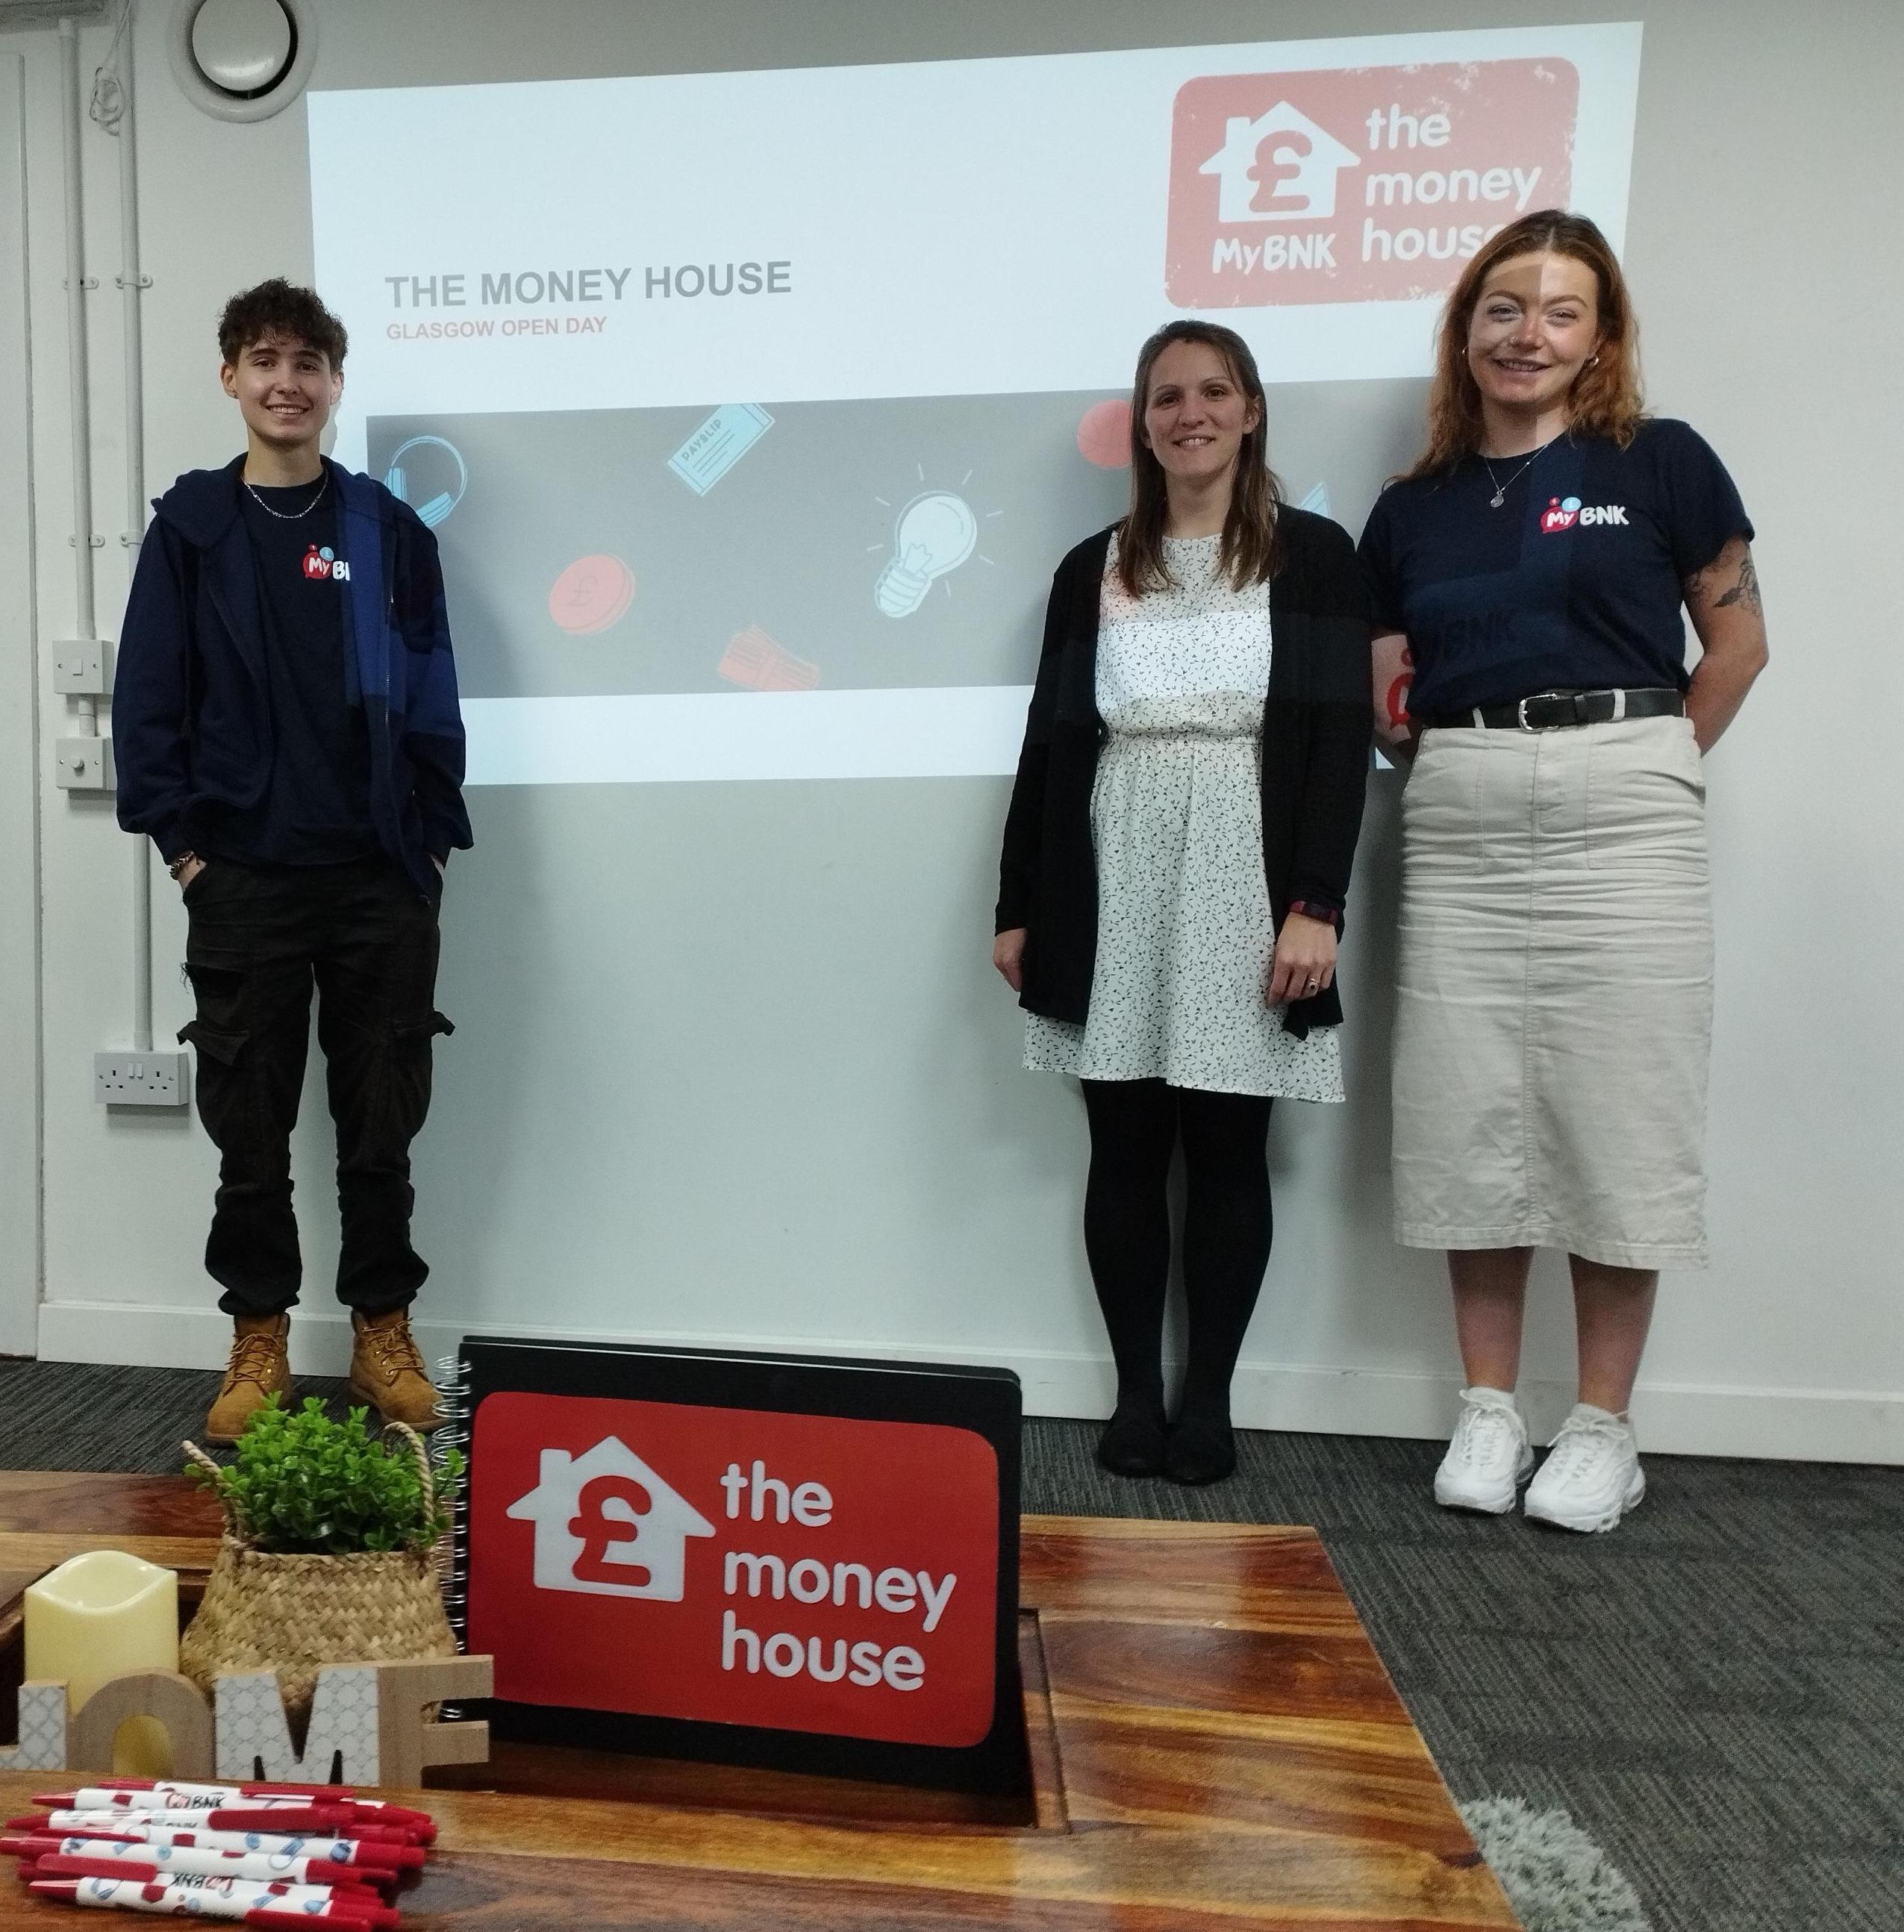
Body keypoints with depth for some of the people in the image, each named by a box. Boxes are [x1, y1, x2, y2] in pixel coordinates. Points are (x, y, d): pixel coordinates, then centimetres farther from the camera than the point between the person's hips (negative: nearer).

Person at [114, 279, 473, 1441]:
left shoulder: (390, 532, 7)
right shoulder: (191, 527, 6)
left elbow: (434, 699, 4)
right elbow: (150, 697, 3)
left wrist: (433, 838, -2)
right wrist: (182, 844, -3)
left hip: (383, 878, 0)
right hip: (244, 879, 0)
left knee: (383, 1121, 7)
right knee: (250, 1121, 8)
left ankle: (385, 1333, 21)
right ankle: (259, 1341, 22)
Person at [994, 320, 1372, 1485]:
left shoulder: (1315, 558, 4)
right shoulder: (1093, 570, 12)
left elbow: (1342, 742, -3)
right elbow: (1051, 744, 11)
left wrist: (1317, 905, -13)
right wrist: (1019, 906, 7)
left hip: (1245, 887, -2)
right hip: (1112, 889, 3)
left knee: (1229, 1150, 2)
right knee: (1125, 1149, 4)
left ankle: (1209, 1401, 16)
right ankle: (1136, 1394, 16)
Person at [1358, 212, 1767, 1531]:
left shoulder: (1660, 464, 5)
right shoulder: (1410, 509, 14)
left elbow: (1737, 643, 7)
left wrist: (1652, 769, 5)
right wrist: (1392, 703, -1)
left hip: (1622, 818, -2)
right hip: (1459, 826, 3)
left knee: (1616, 1118, 0)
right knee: (1468, 1119, 3)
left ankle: (1604, 1428, 15)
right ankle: (1489, 1411, 17)